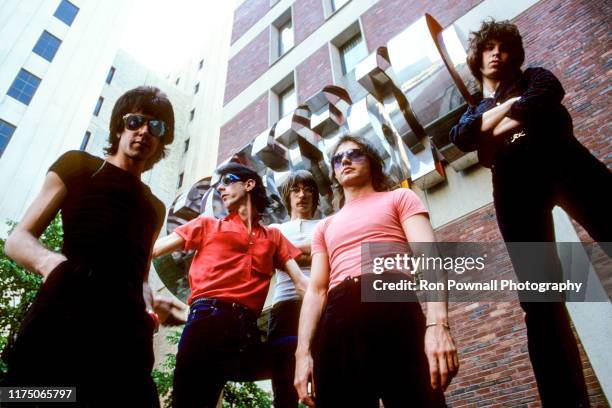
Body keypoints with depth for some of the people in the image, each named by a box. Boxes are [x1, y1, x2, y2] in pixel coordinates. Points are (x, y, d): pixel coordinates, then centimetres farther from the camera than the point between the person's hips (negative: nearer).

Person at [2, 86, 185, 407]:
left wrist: (152, 303, 6)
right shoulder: (78, 166, 13)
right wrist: (48, 260, -16)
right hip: (61, 321, -4)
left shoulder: (155, 208, 26)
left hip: (126, 337, 4)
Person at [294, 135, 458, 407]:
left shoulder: (399, 198, 16)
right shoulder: (325, 227, 27)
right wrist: (303, 352, 3)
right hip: (338, 323, 4)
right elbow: (316, 289, 17)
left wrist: (437, 324, -17)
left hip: (394, 310, -3)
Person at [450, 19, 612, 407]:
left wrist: (502, 123, 2)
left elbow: (550, 93, 3)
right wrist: (509, 106, 2)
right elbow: (462, 138, 6)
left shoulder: (534, 77, 29)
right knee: (539, 295, -9)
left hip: (562, 160, 0)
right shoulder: (472, 110, 31)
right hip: (514, 182, 1)